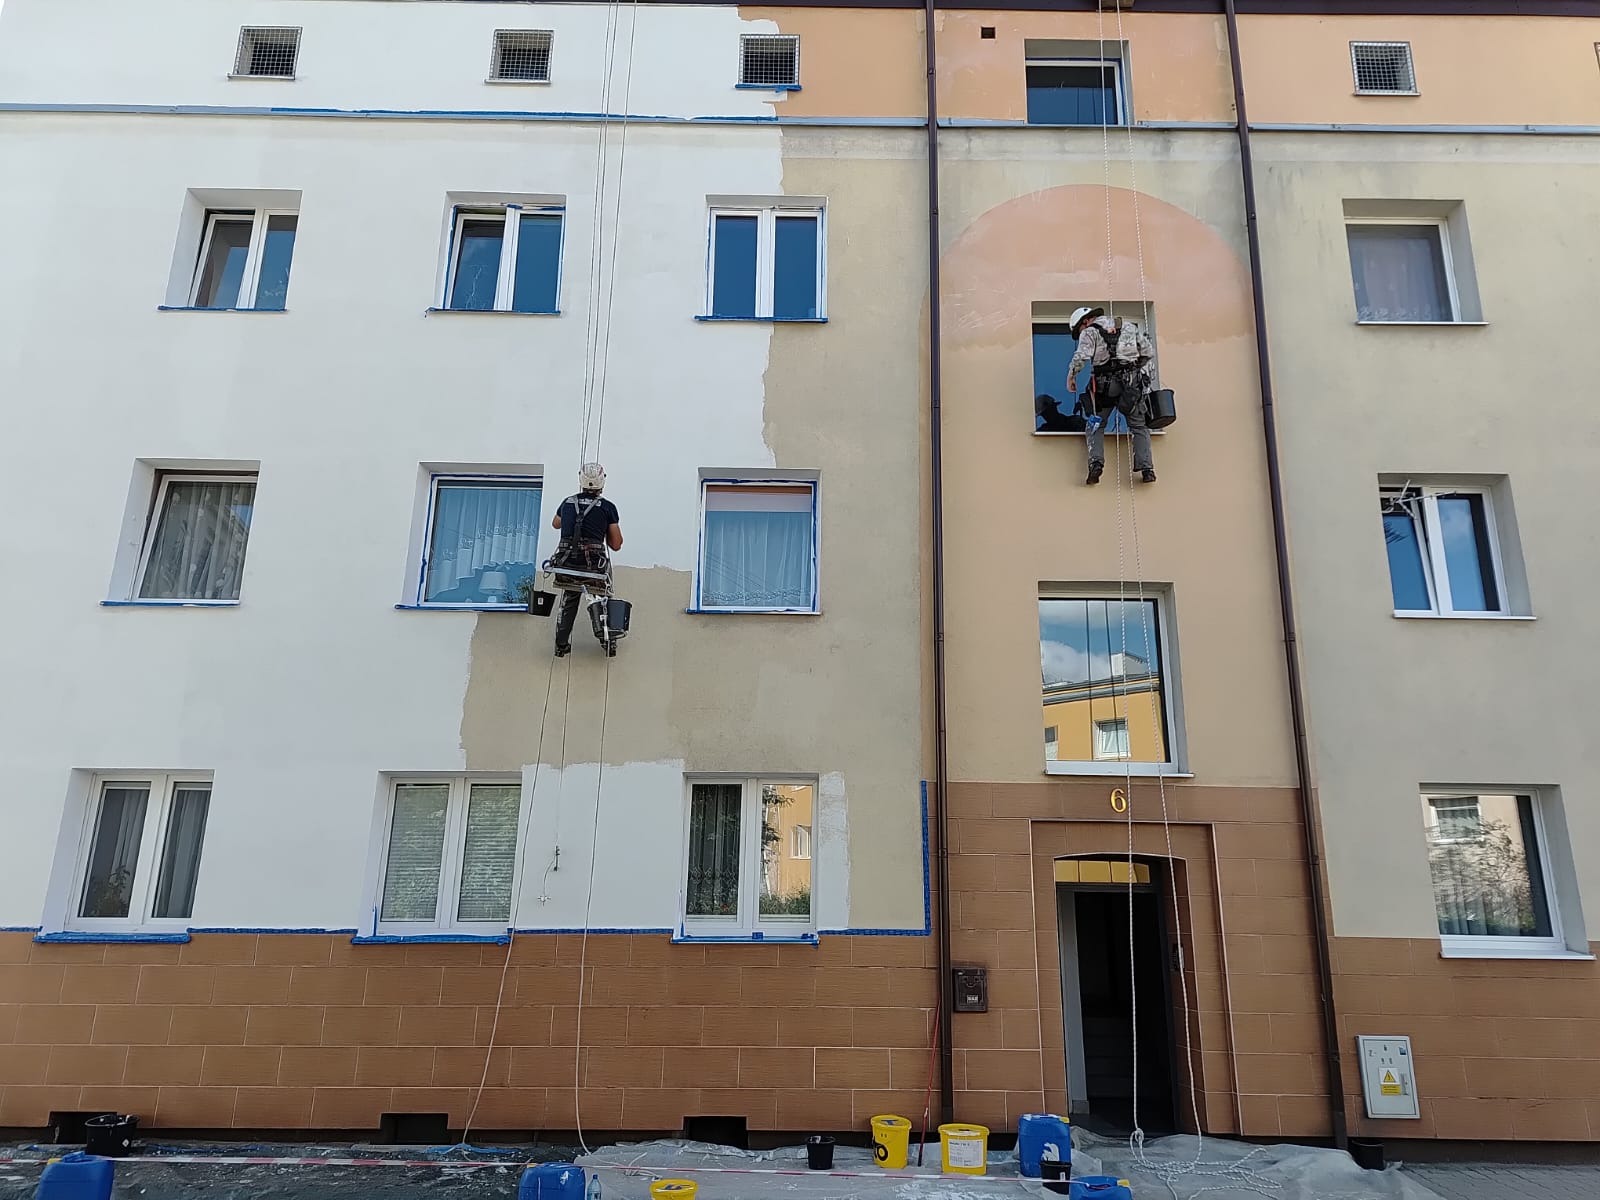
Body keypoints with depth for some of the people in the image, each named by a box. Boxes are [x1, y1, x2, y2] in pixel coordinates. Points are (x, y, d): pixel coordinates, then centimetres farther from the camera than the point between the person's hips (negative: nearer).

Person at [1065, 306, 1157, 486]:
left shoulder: (1089, 332, 2)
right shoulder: (1130, 328, 18)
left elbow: (1081, 357, -14)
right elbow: (1149, 352, 15)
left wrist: (1070, 377, -1)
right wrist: (1149, 379, 23)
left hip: (1104, 385, -3)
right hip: (1133, 384, 3)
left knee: (1096, 425, 13)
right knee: (1139, 426, 11)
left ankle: (1096, 462, -8)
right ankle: (1146, 468, -5)